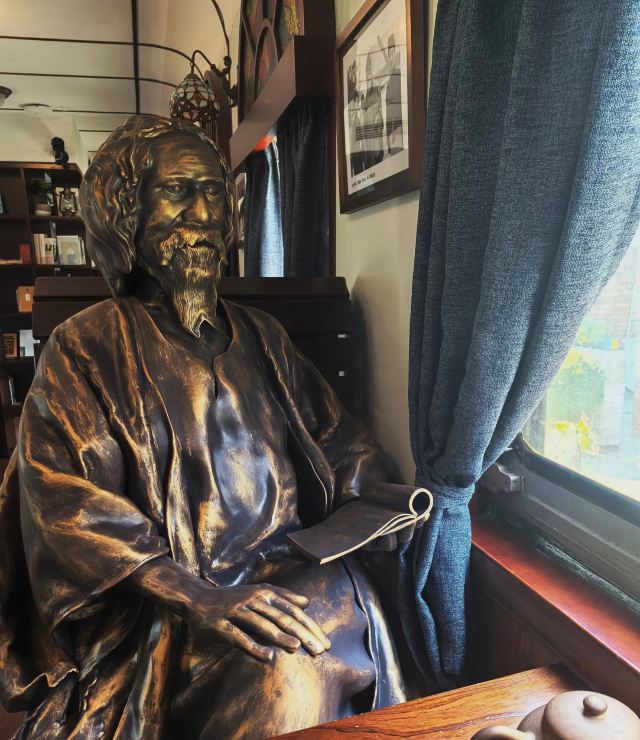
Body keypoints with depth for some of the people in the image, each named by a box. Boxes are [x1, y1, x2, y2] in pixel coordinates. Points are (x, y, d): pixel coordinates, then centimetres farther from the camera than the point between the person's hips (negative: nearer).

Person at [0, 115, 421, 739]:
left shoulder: (261, 337, 14)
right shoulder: (84, 349, -1)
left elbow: (332, 435, 16)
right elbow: (74, 512, -11)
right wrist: (198, 598, -23)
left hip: (296, 568, 5)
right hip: (160, 597, -4)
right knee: (275, 674, -30)